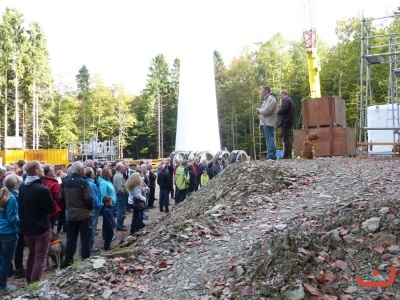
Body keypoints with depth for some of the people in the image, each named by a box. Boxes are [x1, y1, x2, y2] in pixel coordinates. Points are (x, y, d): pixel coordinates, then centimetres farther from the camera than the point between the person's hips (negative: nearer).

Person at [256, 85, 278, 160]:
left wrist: (259, 110, -4)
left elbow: (266, 111, -21)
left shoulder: (271, 99, -11)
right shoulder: (267, 99, 23)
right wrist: (260, 111, 3)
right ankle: (273, 156, 17)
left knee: (269, 139, -11)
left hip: (268, 123, -11)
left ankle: (270, 156, -13)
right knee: (270, 139, 12)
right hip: (266, 122, 11)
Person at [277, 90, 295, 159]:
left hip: (285, 122, -11)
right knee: (288, 139, 11)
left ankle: (286, 154, -12)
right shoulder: (289, 100, 23)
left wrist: (277, 112, -4)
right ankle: (289, 154, 15)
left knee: (286, 139, -11)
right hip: (289, 123, 11)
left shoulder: (286, 100, -10)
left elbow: (283, 110, -22)